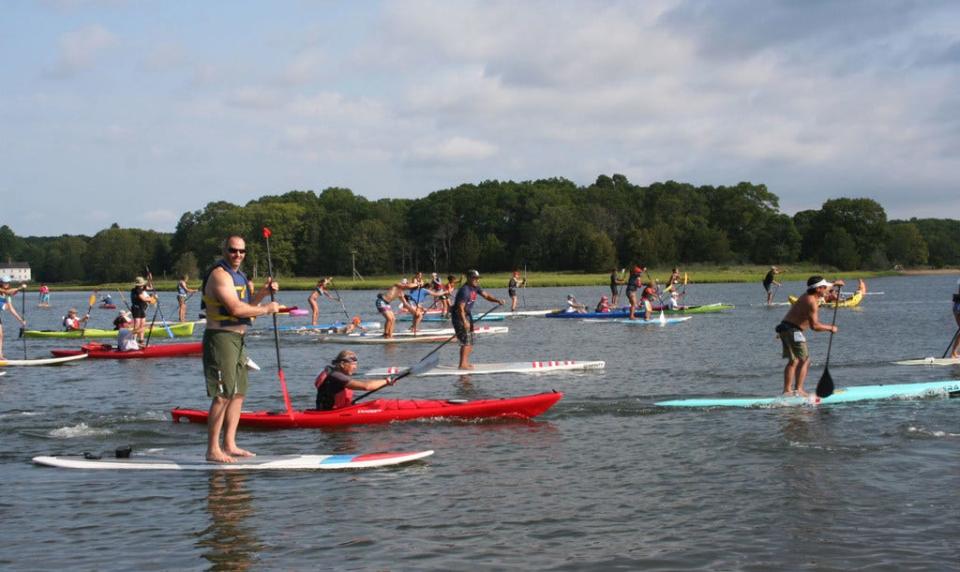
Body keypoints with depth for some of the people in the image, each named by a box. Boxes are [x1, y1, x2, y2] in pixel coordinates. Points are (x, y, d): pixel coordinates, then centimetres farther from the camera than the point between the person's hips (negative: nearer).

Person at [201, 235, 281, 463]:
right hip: (220, 339, -10)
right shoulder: (220, 275, -14)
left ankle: (229, 445, 17)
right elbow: (235, 309, -23)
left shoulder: (238, 275, 18)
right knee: (223, 395, -13)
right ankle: (212, 450, -10)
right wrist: (266, 309, -14)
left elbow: (246, 305, 20)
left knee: (238, 393, 12)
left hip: (236, 340, 10)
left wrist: (263, 292, 5)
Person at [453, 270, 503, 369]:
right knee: (466, 341, -12)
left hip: (468, 315, 10)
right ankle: (462, 364, -8)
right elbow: (461, 308, -27)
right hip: (459, 316, -10)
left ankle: (465, 362, 21)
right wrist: (464, 322, -33)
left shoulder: (475, 288, 5)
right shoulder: (465, 290, -23)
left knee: (470, 341, 13)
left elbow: (486, 296, 4)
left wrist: (497, 300, -13)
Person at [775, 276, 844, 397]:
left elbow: (822, 291, 39)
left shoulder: (809, 296, 13)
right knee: (804, 361, -6)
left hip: (785, 328, 10)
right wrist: (830, 328, -11)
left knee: (793, 361, 14)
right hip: (793, 330, -10)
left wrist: (834, 284, 48)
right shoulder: (812, 302, -17)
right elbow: (814, 325, -23)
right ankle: (798, 390, -11)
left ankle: (787, 390, 15)